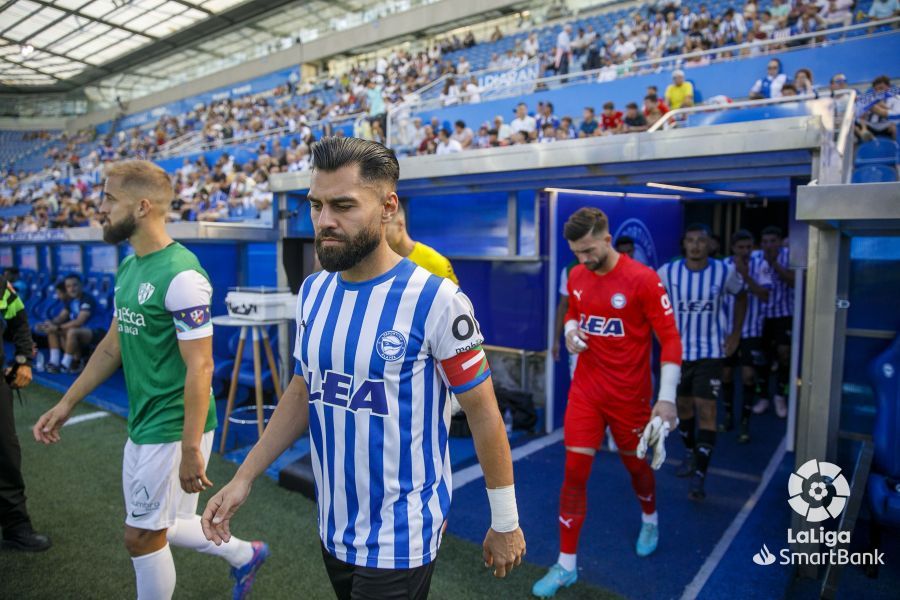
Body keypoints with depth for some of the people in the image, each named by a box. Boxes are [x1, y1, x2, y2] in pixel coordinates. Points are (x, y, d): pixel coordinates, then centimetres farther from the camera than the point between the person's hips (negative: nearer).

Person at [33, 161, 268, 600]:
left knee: (142, 536, 7)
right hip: (142, 425, 9)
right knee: (155, 527, 21)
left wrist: (190, 449, -22)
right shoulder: (128, 268, 7)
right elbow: (113, 345, 16)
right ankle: (245, 555, 39)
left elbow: (199, 367, -23)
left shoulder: (180, 275, -21)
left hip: (172, 429, -9)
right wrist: (67, 403, 17)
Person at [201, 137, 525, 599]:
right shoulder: (312, 292, -2)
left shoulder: (435, 300, -21)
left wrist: (505, 522, -6)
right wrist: (244, 477, 5)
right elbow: (303, 392, 9)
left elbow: (483, 413, -13)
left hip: (399, 541, -6)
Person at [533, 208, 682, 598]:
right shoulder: (576, 277, 0)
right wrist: (571, 332, -6)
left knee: (636, 465, 18)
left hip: (629, 394, -3)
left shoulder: (643, 279, -16)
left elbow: (670, 339, -13)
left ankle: (649, 520, 51)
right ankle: (566, 565, 14)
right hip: (585, 390, 4)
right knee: (574, 472, 1)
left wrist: (667, 397, -18)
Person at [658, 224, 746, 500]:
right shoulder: (667, 271, -10)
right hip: (678, 350, 2)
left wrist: (735, 333, 6)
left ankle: (700, 476, -4)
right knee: (683, 405, 15)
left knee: (706, 410, -8)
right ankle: (690, 453, 39)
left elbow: (741, 297, 11)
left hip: (710, 352, -2)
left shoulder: (724, 272, -9)